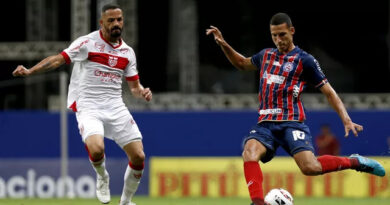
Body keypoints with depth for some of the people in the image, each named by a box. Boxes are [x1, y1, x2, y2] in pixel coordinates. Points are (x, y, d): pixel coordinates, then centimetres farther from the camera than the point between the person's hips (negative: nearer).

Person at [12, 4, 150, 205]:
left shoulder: (127, 52, 12)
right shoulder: (87, 43, -4)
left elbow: (134, 85, 18)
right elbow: (59, 59, -7)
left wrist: (142, 92, -5)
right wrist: (29, 71, -18)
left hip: (116, 108, 5)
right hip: (88, 107, -5)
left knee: (138, 157, -6)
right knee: (96, 149, -31)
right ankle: (102, 177, 5)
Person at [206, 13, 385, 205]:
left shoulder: (304, 60, 1)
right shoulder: (266, 55, 18)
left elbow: (329, 92, 2)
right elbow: (242, 63, 39)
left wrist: (346, 120, -8)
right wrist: (223, 44, 25)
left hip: (291, 122, -4)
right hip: (265, 124, 4)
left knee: (310, 167, -24)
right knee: (250, 153, -29)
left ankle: (354, 162, 1)